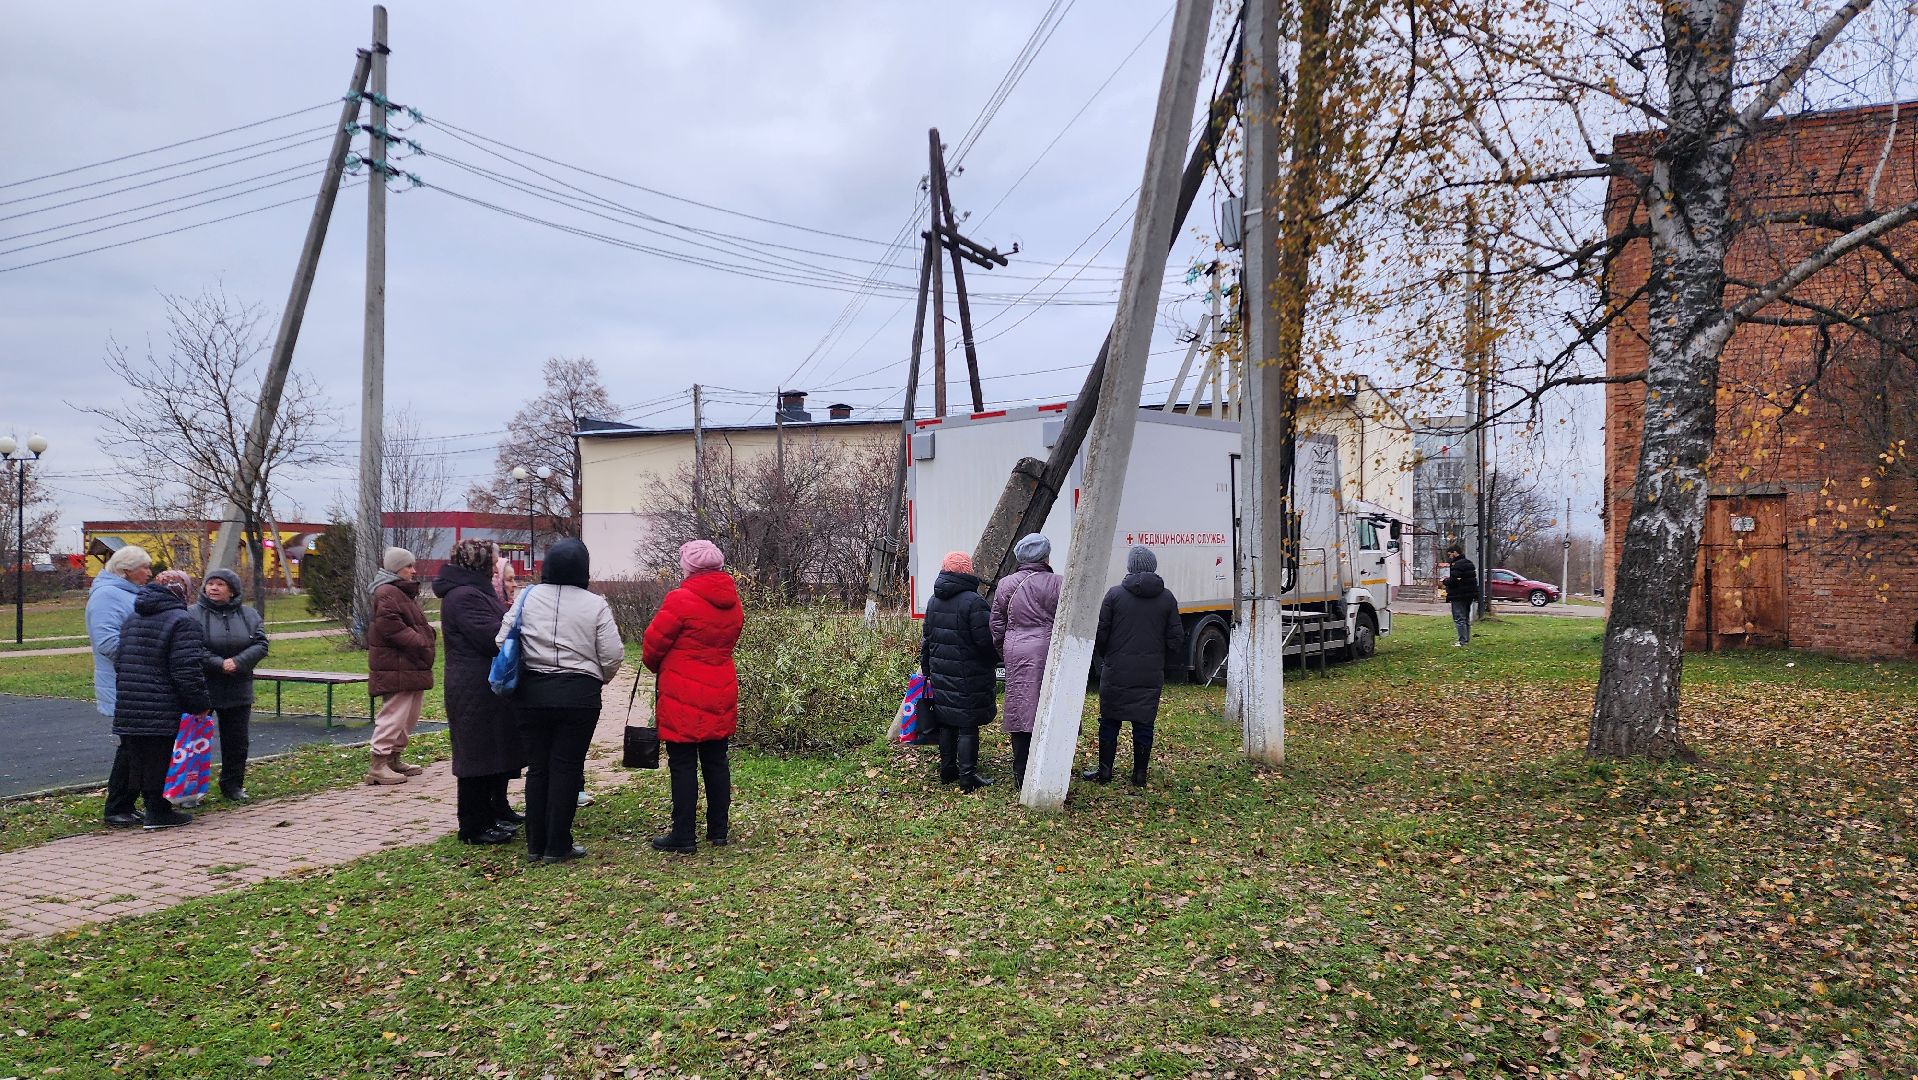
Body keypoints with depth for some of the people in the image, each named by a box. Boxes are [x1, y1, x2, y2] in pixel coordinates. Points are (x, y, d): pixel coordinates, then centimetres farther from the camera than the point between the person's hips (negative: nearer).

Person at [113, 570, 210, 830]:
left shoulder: (132, 619, 16)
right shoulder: (181, 621, -11)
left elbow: (118, 662, 22)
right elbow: (188, 671, -16)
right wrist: (201, 703, -8)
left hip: (128, 708, 8)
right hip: (164, 709, -8)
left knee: (141, 759, 14)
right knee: (162, 760, 0)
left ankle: (152, 806, 22)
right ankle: (159, 811, 5)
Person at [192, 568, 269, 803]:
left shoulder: (249, 615, 5)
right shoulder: (194, 614, -7)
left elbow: (260, 645, -3)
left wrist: (237, 662, -18)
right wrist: (218, 664, -23)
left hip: (238, 691, 3)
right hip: (202, 688, -3)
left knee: (236, 740, 11)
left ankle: (233, 785, 23)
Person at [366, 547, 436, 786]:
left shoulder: (405, 592, 22)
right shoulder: (387, 594, -12)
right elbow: (391, 627, -23)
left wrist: (428, 636, 12)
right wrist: (422, 643, -22)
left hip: (412, 666, 11)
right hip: (396, 667, -11)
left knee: (410, 716, 15)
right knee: (394, 714, -10)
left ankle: (393, 758, 24)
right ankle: (378, 765, -6)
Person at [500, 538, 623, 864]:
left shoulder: (527, 597, -1)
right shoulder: (595, 605, -7)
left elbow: (502, 641, 1)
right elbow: (612, 655, -7)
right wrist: (598, 678, 14)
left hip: (531, 693, 3)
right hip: (579, 695, -2)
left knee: (537, 767, 11)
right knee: (566, 768, 4)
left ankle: (535, 844, 17)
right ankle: (557, 846, 8)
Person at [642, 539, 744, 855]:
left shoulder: (681, 600, -15)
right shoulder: (732, 603, 6)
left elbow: (653, 644, -8)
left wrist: (658, 667, 12)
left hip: (683, 698, -6)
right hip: (720, 695, 7)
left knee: (683, 765, 0)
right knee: (716, 761, 14)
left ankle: (683, 837, 5)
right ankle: (719, 830, 21)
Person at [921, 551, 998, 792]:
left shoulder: (933, 601, 7)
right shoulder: (973, 601, -17)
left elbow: (926, 639, 14)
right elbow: (986, 640, -16)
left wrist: (927, 669, 23)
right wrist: (995, 660, 3)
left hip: (941, 673, 7)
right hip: (968, 675, -7)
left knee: (946, 723, 15)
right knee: (968, 725, -1)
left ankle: (947, 770, 23)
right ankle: (967, 776, 2)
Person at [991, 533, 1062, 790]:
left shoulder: (1006, 585, 5)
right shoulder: (1057, 584, -5)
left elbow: (997, 625, 10)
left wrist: (1004, 653, 21)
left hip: (1016, 654, 3)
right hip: (1049, 653, -2)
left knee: (1019, 711, 7)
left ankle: (1021, 776, 11)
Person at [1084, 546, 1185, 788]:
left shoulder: (1115, 593, -5)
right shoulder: (1167, 598, 2)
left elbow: (1100, 632, -2)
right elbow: (1176, 639, 4)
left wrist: (1106, 658, 14)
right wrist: (1163, 665, 17)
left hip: (1116, 671, -1)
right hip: (1151, 675, 2)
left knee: (1110, 721, 9)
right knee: (1144, 723, 8)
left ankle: (1104, 771, 15)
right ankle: (1140, 775, 12)